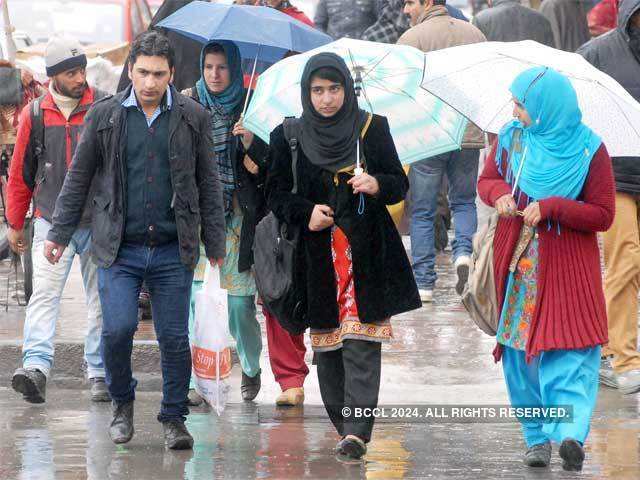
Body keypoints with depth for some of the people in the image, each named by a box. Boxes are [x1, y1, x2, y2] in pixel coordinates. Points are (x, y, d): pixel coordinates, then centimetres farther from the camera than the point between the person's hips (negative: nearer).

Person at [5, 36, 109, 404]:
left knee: (102, 300, 5)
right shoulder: (35, 114, 2)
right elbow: (21, 172, 11)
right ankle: (37, 366, -22)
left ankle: (100, 373, 12)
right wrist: (15, 223, 13)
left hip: (99, 222, 0)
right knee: (45, 294, -13)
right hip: (52, 221, 0)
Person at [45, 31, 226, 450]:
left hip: (173, 251, 0)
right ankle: (123, 403, 14)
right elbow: (78, 179, 9)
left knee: (174, 337, 2)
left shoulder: (193, 117, 4)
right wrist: (59, 234, 8)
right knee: (118, 328, -11)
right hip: (119, 250, 0)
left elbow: (209, 185, 10)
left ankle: (175, 417, 16)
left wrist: (215, 244, 9)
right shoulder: (105, 116, 3)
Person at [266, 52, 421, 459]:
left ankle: (357, 429, -17)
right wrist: (306, 213, -13)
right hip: (316, 254, 2)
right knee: (326, 343, 3)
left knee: (361, 342, -11)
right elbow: (277, 195, 7)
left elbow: (400, 183, 6)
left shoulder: (372, 128, 4)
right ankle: (345, 425, 13)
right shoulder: (288, 137, 6)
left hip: (366, 253, -2)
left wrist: (377, 184, -16)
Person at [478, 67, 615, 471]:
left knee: (571, 350, -11)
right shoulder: (512, 137, 1)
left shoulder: (589, 150, -9)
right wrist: (499, 193, -10)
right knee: (519, 348, 0)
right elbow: (486, 179, 14)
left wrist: (551, 207, -20)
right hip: (516, 262, 3)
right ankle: (537, 438, 1)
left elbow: (603, 216, -9)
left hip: (568, 268, -3)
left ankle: (572, 432, -15)